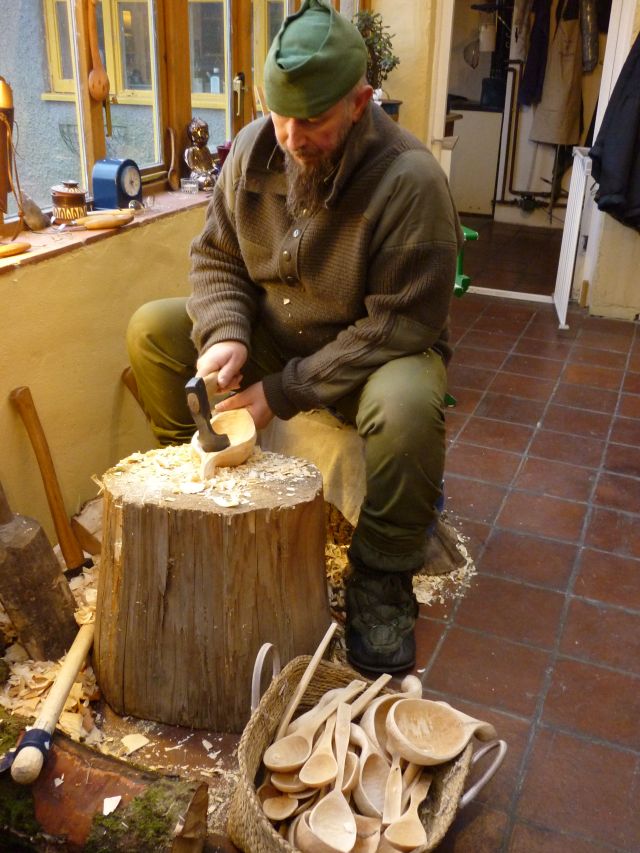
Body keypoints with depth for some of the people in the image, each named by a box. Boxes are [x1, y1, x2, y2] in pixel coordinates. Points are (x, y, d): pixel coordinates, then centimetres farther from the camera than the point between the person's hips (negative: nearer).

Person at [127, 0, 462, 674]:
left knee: (406, 406, -38)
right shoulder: (253, 149, -9)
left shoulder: (410, 180, -26)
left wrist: (285, 391, -26)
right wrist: (225, 334, -20)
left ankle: (380, 577, -12)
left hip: (375, 349, -5)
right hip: (272, 335, 5)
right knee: (151, 329, -7)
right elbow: (216, 258, 1)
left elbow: (399, 324, -25)